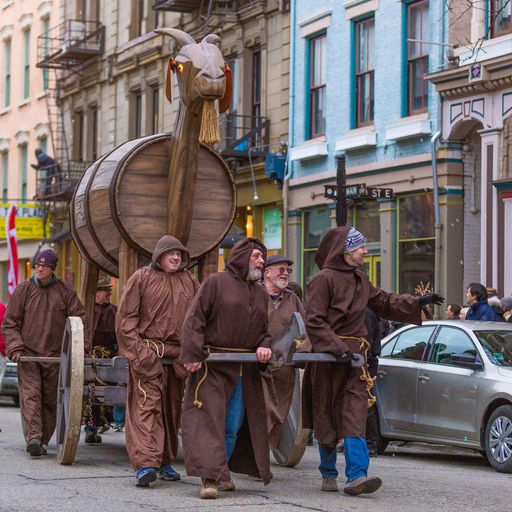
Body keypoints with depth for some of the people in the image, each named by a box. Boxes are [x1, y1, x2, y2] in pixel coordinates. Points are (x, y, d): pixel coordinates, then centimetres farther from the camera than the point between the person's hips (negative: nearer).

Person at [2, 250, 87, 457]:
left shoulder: (65, 291, 6)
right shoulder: (24, 290, 4)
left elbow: (79, 318, 6)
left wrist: (82, 345, -7)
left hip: (55, 355, 2)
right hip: (28, 354, -1)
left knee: (51, 399, 4)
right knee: (30, 395, -15)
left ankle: (43, 440, 14)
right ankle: (33, 438, -25)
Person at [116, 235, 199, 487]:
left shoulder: (189, 281, 14)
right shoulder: (142, 278, 2)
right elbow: (126, 317, -1)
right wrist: (137, 349, -10)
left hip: (177, 353, 5)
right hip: (147, 351, -5)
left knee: (172, 408, 10)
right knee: (147, 404, -14)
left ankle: (165, 462, 21)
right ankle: (146, 463, -21)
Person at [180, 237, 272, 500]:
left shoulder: (261, 294, 17)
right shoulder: (216, 282, -2)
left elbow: (265, 329, 22)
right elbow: (195, 318, -8)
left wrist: (264, 346, -1)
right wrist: (192, 354, -17)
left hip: (245, 369, 6)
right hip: (212, 365, -6)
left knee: (234, 424, 9)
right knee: (209, 419, -11)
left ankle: (222, 472, 22)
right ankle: (210, 478, -13)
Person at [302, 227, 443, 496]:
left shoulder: (359, 279, 16)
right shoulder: (324, 279, -9)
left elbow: (384, 302, 26)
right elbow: (314, 321, -15)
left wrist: (418, 302, 15)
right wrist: (339, 348, -22)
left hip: (354, 354, 6)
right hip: (327, 357, -6)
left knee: (355, 415, -7)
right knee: (326, 419, 4)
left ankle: (356, 476, -14)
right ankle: (328, 474, 19)